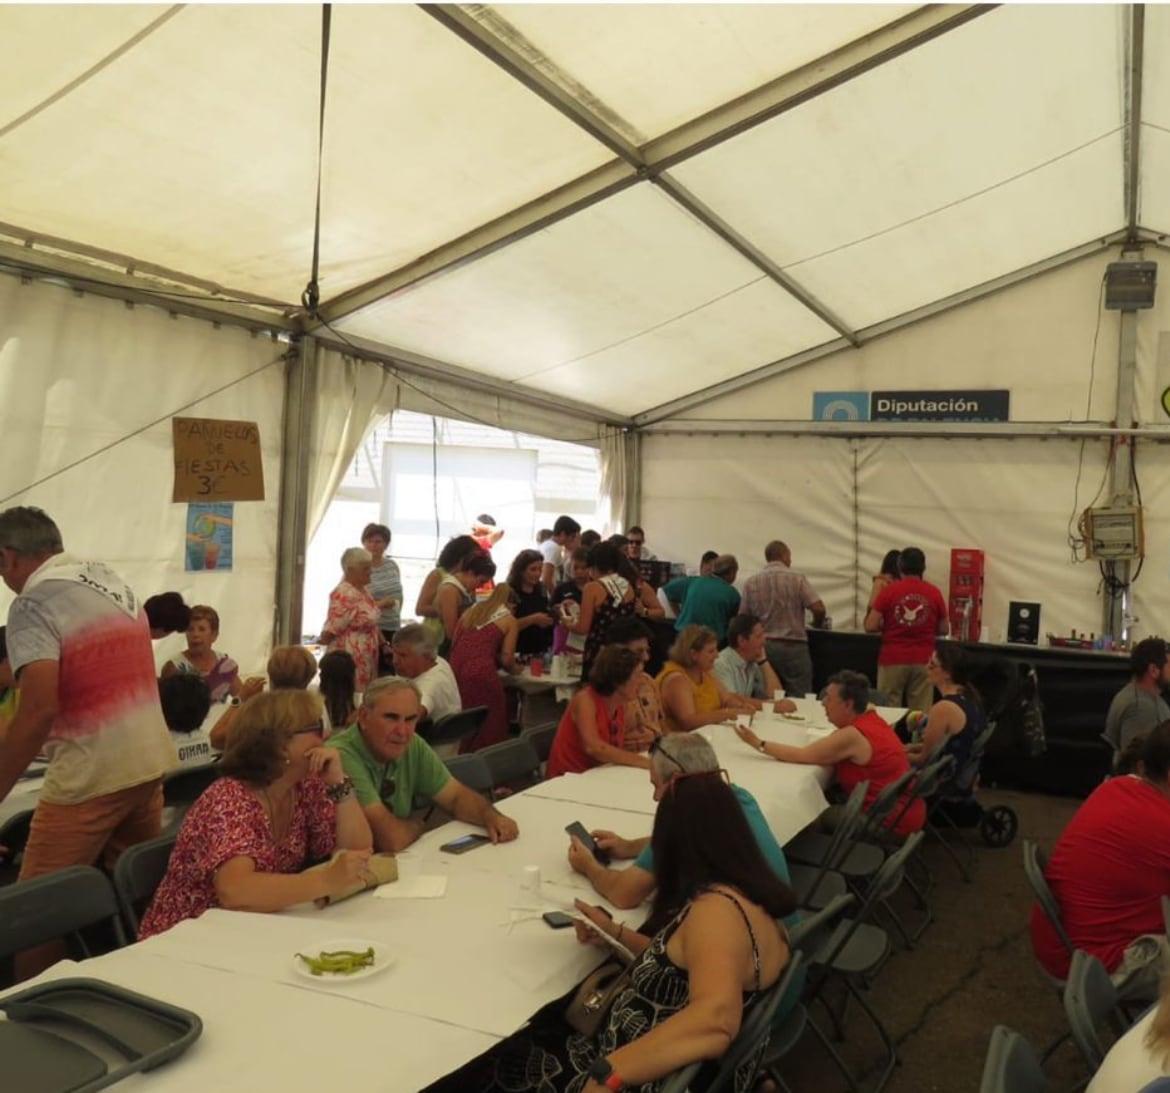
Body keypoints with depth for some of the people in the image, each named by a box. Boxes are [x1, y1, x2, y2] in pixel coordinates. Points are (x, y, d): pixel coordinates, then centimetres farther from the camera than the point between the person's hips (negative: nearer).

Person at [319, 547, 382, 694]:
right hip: (349, 659, -9)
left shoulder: (364, 589, 10)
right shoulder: (344, 595, -20)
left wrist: (384, 644, 11)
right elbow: (331, 630, -18)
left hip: (366, 659, 9)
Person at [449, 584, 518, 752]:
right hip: (481, 672, -5)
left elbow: (454, 643, 21)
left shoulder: (471, 611, 24)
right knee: (488, 727, 6)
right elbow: (506, 659, 3)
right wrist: (515, 669, 24)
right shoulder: (510, 621, 10)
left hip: (456, 668, 5)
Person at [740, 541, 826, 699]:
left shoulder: (750, 583, 2)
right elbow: (818, 608, -10)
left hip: (763, 647, 3)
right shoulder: (797, 578, -4)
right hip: (794, 646, -3)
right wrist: (817, 625, 10)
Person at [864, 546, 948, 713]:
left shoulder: (889, 591, -5)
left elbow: (871, 626, -8)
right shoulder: (934, 593, 0)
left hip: (893, 660, -1)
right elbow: (943, 630, 7)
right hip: (923, 660, 1)